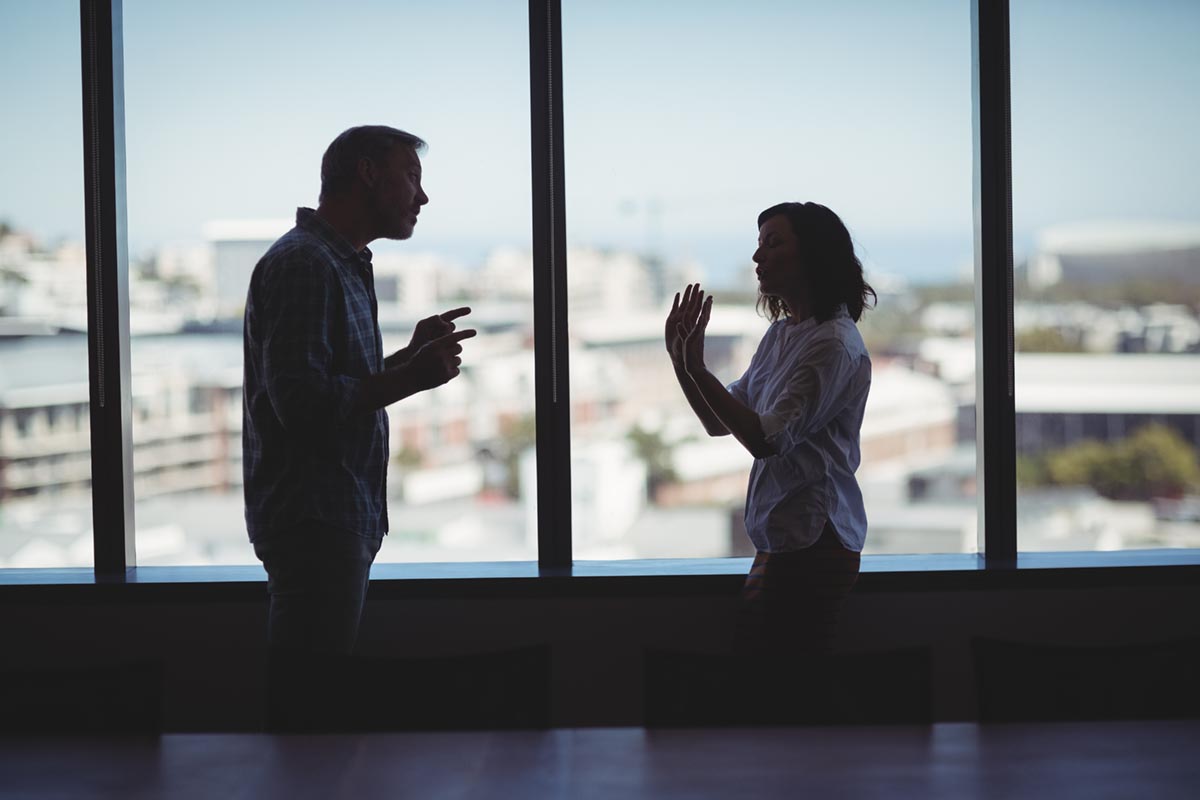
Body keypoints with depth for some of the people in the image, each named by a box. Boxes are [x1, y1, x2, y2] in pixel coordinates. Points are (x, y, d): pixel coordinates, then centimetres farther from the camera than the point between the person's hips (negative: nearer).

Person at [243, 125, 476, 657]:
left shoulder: (341, 264, 21)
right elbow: (301, 402, -23)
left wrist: (409, 356, 14)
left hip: (341, 520, 11)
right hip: (314, 520, -11)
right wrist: (409, 377, -19)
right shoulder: (304, 263, -13)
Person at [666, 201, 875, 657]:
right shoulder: (780, 334, 14)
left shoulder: (834, 345, -14)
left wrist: (697, 370, -21)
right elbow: (721, 424, 18)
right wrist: (680, 360, 4)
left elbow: (766, 439, -21)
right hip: (778, 536, 9)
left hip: (815, 540, -9)